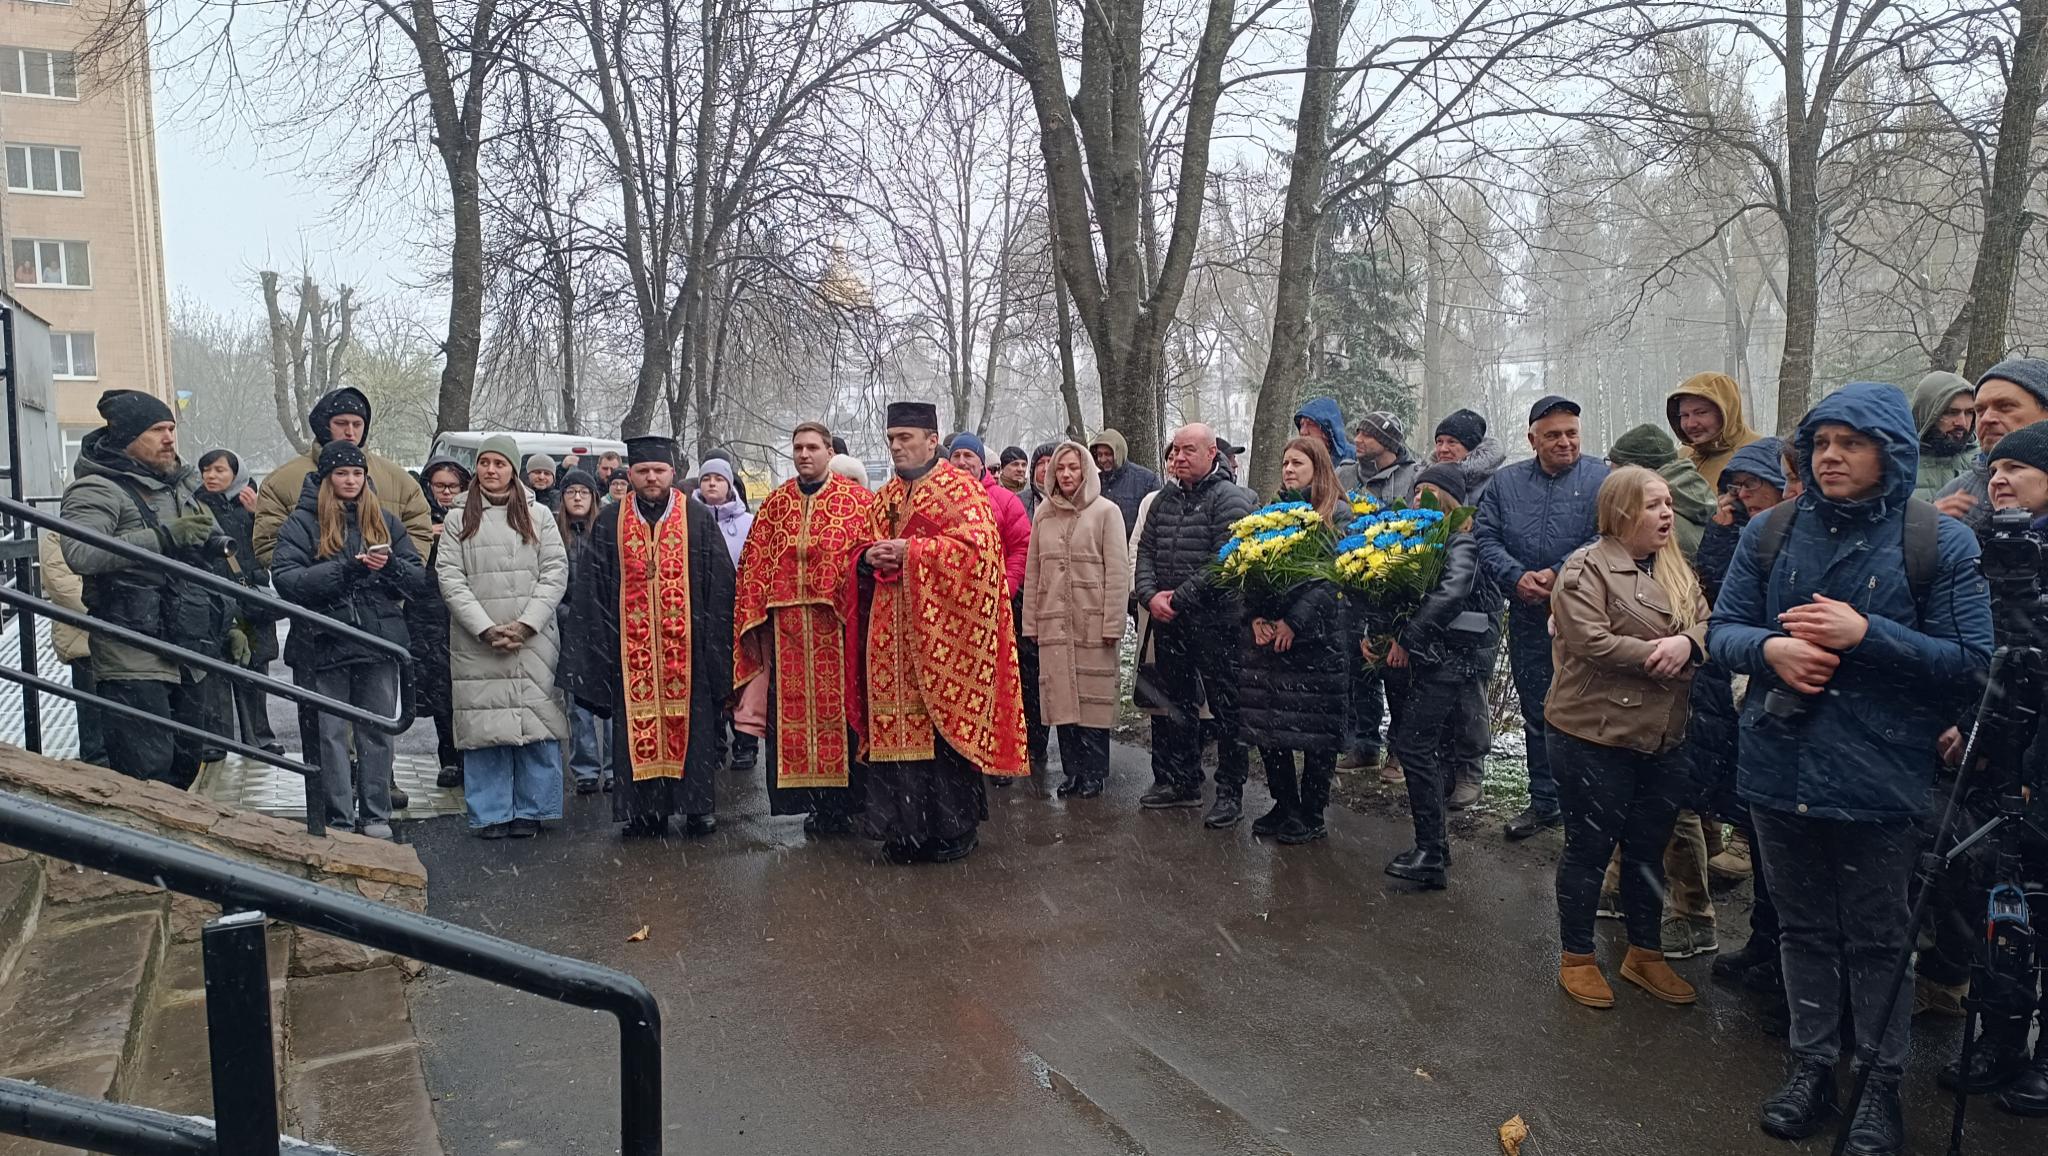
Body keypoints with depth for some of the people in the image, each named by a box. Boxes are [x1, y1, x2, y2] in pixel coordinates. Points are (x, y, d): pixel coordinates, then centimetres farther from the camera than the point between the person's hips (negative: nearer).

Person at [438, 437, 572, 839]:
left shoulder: (538, 515, 10)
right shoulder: (457, 519, 10)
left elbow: (556, 573, 3)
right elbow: (450, 578, 1)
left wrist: (526, 624, -9)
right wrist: (485, 628, -11)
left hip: (534, 640, 0)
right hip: (476, 643, 0)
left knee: (535, 721, -1)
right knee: (484, 727, 0)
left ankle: (530, 810, 9)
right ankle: (490, 813, 10)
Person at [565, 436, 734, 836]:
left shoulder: (699, 519, 3)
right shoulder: (609, 523, 8)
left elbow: (720, 586, 1)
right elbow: (592, 592, 8)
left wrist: (715, 644, -4)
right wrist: (599, 645, 2)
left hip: (687, 644, -1)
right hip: (631, 648, 2)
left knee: (690, 724, 3)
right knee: (637, 725, 4)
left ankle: (698, 806, 13)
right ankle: (645, 809, 13)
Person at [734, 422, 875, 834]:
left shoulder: (856, 499, 2)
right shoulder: (775, 504, 13)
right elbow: (755, 564, 11)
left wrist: (857, 613, -13)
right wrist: (757, 614, 2)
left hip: (838, 627, -3)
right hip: (788, 628, 3)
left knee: (841, 710, 1)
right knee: (795, 713, 4)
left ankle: (844, 803, 11)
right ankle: (819, 803, 13)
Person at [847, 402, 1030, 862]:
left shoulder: (960, 489, -2)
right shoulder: (885, 498, 18)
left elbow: (976, 546, -15)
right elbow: (864, 550, 20)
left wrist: (910, 551, -18)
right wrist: (869, 558, -4)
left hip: (941, 632, -6)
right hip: (893, 636, 6)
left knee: (946, 723, -1)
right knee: (897, 725, 5)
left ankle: (954, 828, 12)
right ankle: (906, 827, 16)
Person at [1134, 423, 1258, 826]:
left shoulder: (1229, 498, -8)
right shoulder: (1165, 499, 14)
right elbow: (1145, 550, 11)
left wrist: (1180, 598, -16)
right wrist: (1150, 595, -5)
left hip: (1215, 622, -7)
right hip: (1168, 623, 7)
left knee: (1225, 709, -1)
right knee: (1174, 706, 15)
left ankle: (1230, 793, 9)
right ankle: (1181, 782, 28)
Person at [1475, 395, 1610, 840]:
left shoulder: (1600, 479, -2)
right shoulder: (1506, 482, 9)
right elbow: (1486, 538, 3)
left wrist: (1558, 575, -18)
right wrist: (1517, 577, -12)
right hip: (1527, 619, 4)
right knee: (1536, 713, 14)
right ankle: (1545, 802, 27)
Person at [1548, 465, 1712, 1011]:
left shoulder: (1678, 570, 12)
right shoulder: (1587, 567, -12)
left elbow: (1708, 623, 3)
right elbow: (1590, 640, -23)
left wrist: (1686, 644, -19)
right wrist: (1659, 655, -17)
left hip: (1662, 738, 7)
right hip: (1593, 735, -7)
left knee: (1648, 849, 17)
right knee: (1590, 848, 5)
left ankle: (1645, 954, 33)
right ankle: (1577, 958, 20)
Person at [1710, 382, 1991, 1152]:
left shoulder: (1940, 543, -6)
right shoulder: (1771, 533, 3)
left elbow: (1971, 662, -8)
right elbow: (1723, 630, 4)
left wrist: (1865, 634, -21)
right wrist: (1771, 648, -17)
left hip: (1880, 781, -3)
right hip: (1780, 771, 3)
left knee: (1877, 940, 9)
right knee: (1804, 929, 16)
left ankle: (1882, 1084, 27)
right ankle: (1812, 1065, 32)